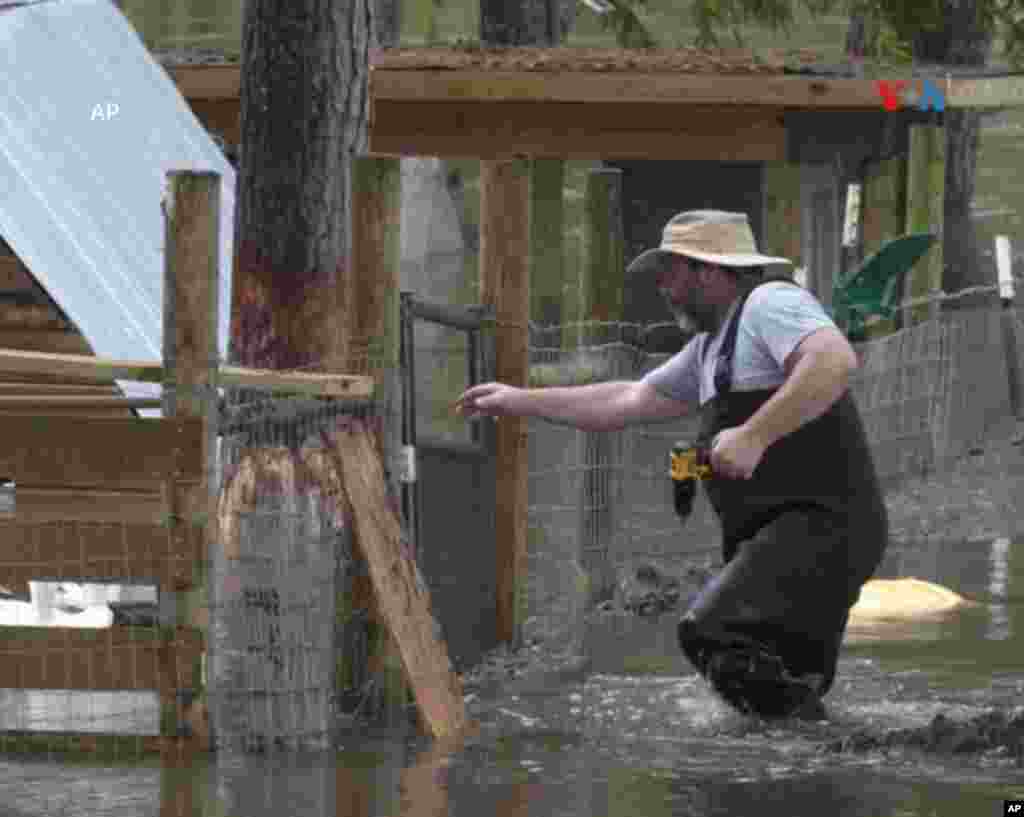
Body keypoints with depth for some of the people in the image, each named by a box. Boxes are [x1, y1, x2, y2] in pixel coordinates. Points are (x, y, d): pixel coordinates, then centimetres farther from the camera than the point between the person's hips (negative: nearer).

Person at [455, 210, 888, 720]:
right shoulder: (710, 347, 24)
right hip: (774, 535, 11)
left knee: (712, 636, -27)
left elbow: (835, 361, -25)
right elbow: (628, 402, 33)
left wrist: (754, 436, -27)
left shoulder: (770, 304, -7)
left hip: (822, 524, -11)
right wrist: (519, 401, 36)